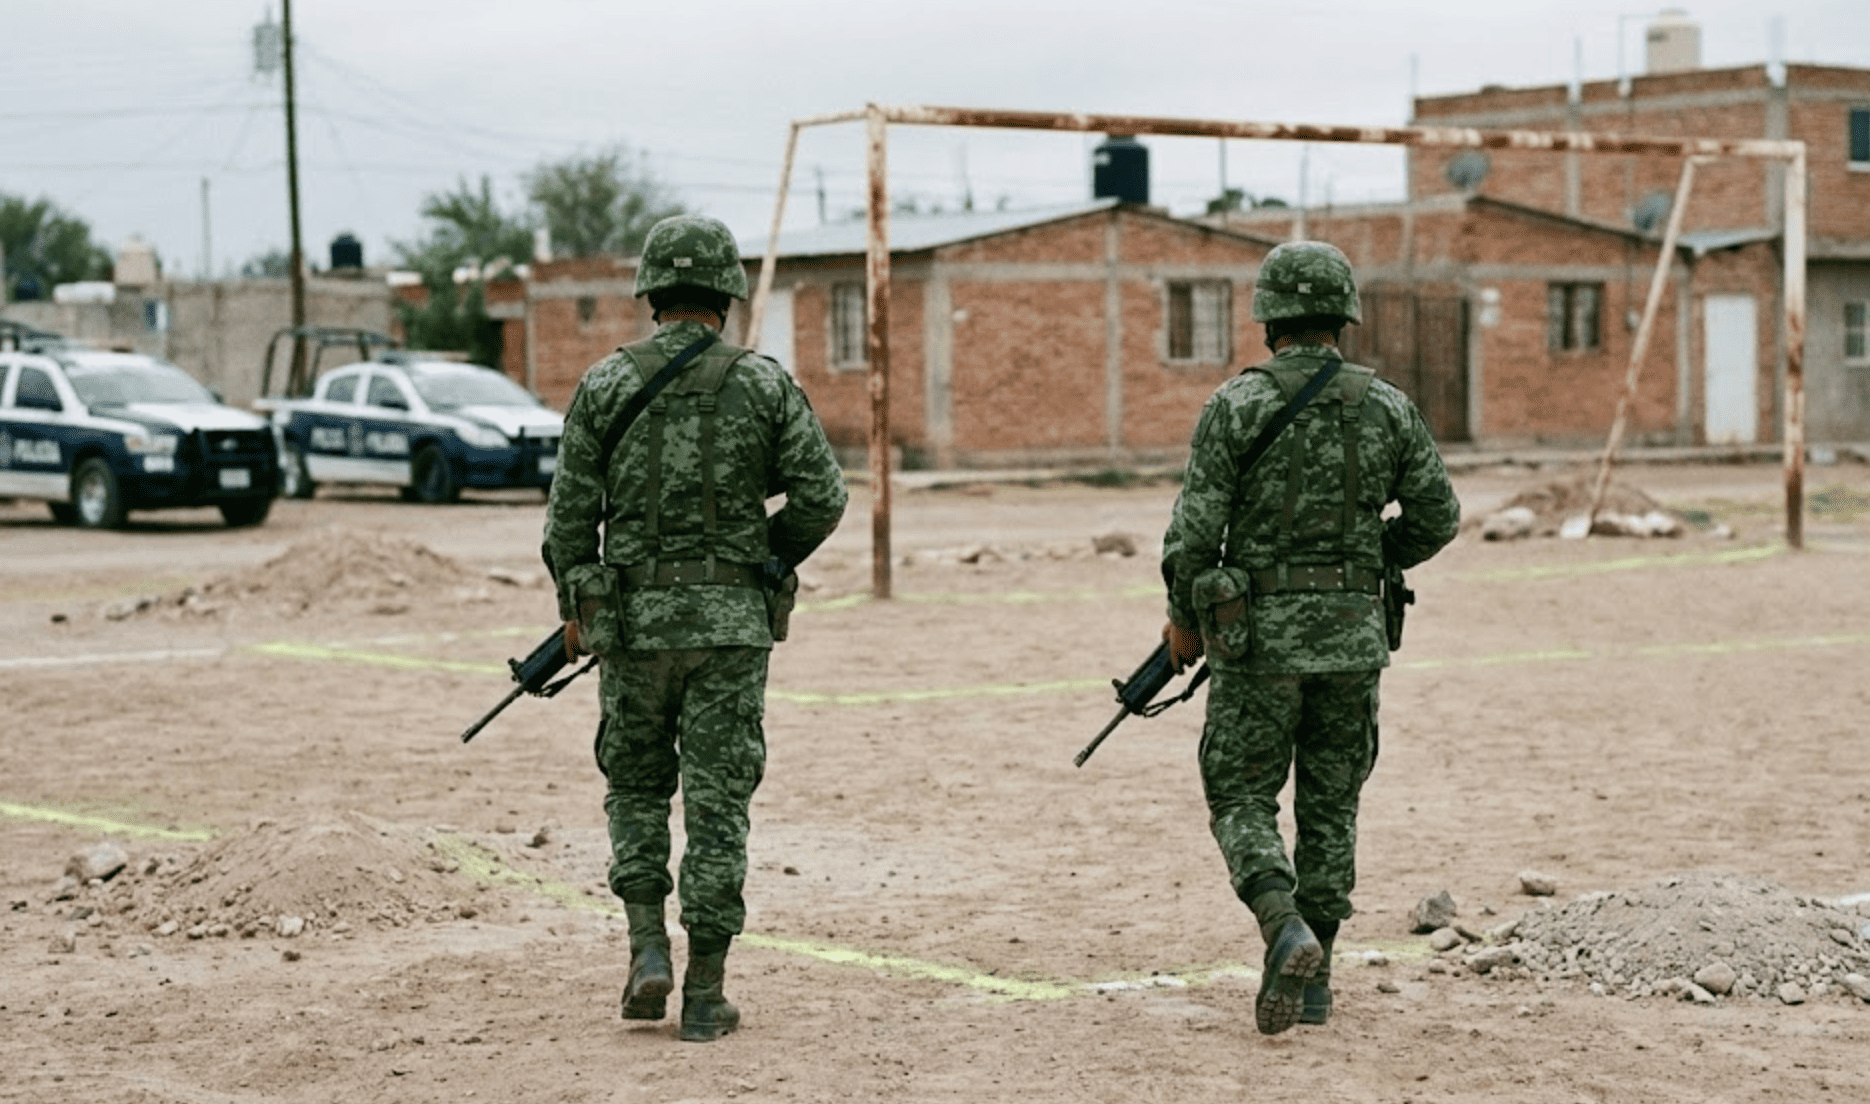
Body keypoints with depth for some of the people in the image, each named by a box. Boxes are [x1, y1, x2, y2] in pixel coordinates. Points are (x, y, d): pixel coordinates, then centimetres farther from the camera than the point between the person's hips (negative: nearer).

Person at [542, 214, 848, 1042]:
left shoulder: (605, 385, -2)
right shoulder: (763, 385, -2)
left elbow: (569, 514, -2)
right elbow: (822, 496, -5)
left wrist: (574, 606, 12)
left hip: (633, 619, 0)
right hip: (733, 623, 0)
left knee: (636, 787, 19)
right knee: (717, 801, 4)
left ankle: (648, 951, 6)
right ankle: (705, 995, 6)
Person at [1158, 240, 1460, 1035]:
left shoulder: (1236, 406, -9)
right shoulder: (1387, 407, 1)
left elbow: (1194, 531, -10)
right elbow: (1438, 516, 5)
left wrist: (1184, 619, 5)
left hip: (1260, 636, -3)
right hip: (1352, 637, 3)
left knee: (1243, 802, 7)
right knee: (1330, 807, 14)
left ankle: (1287, 932, -18)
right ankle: (1314, 978, 14)